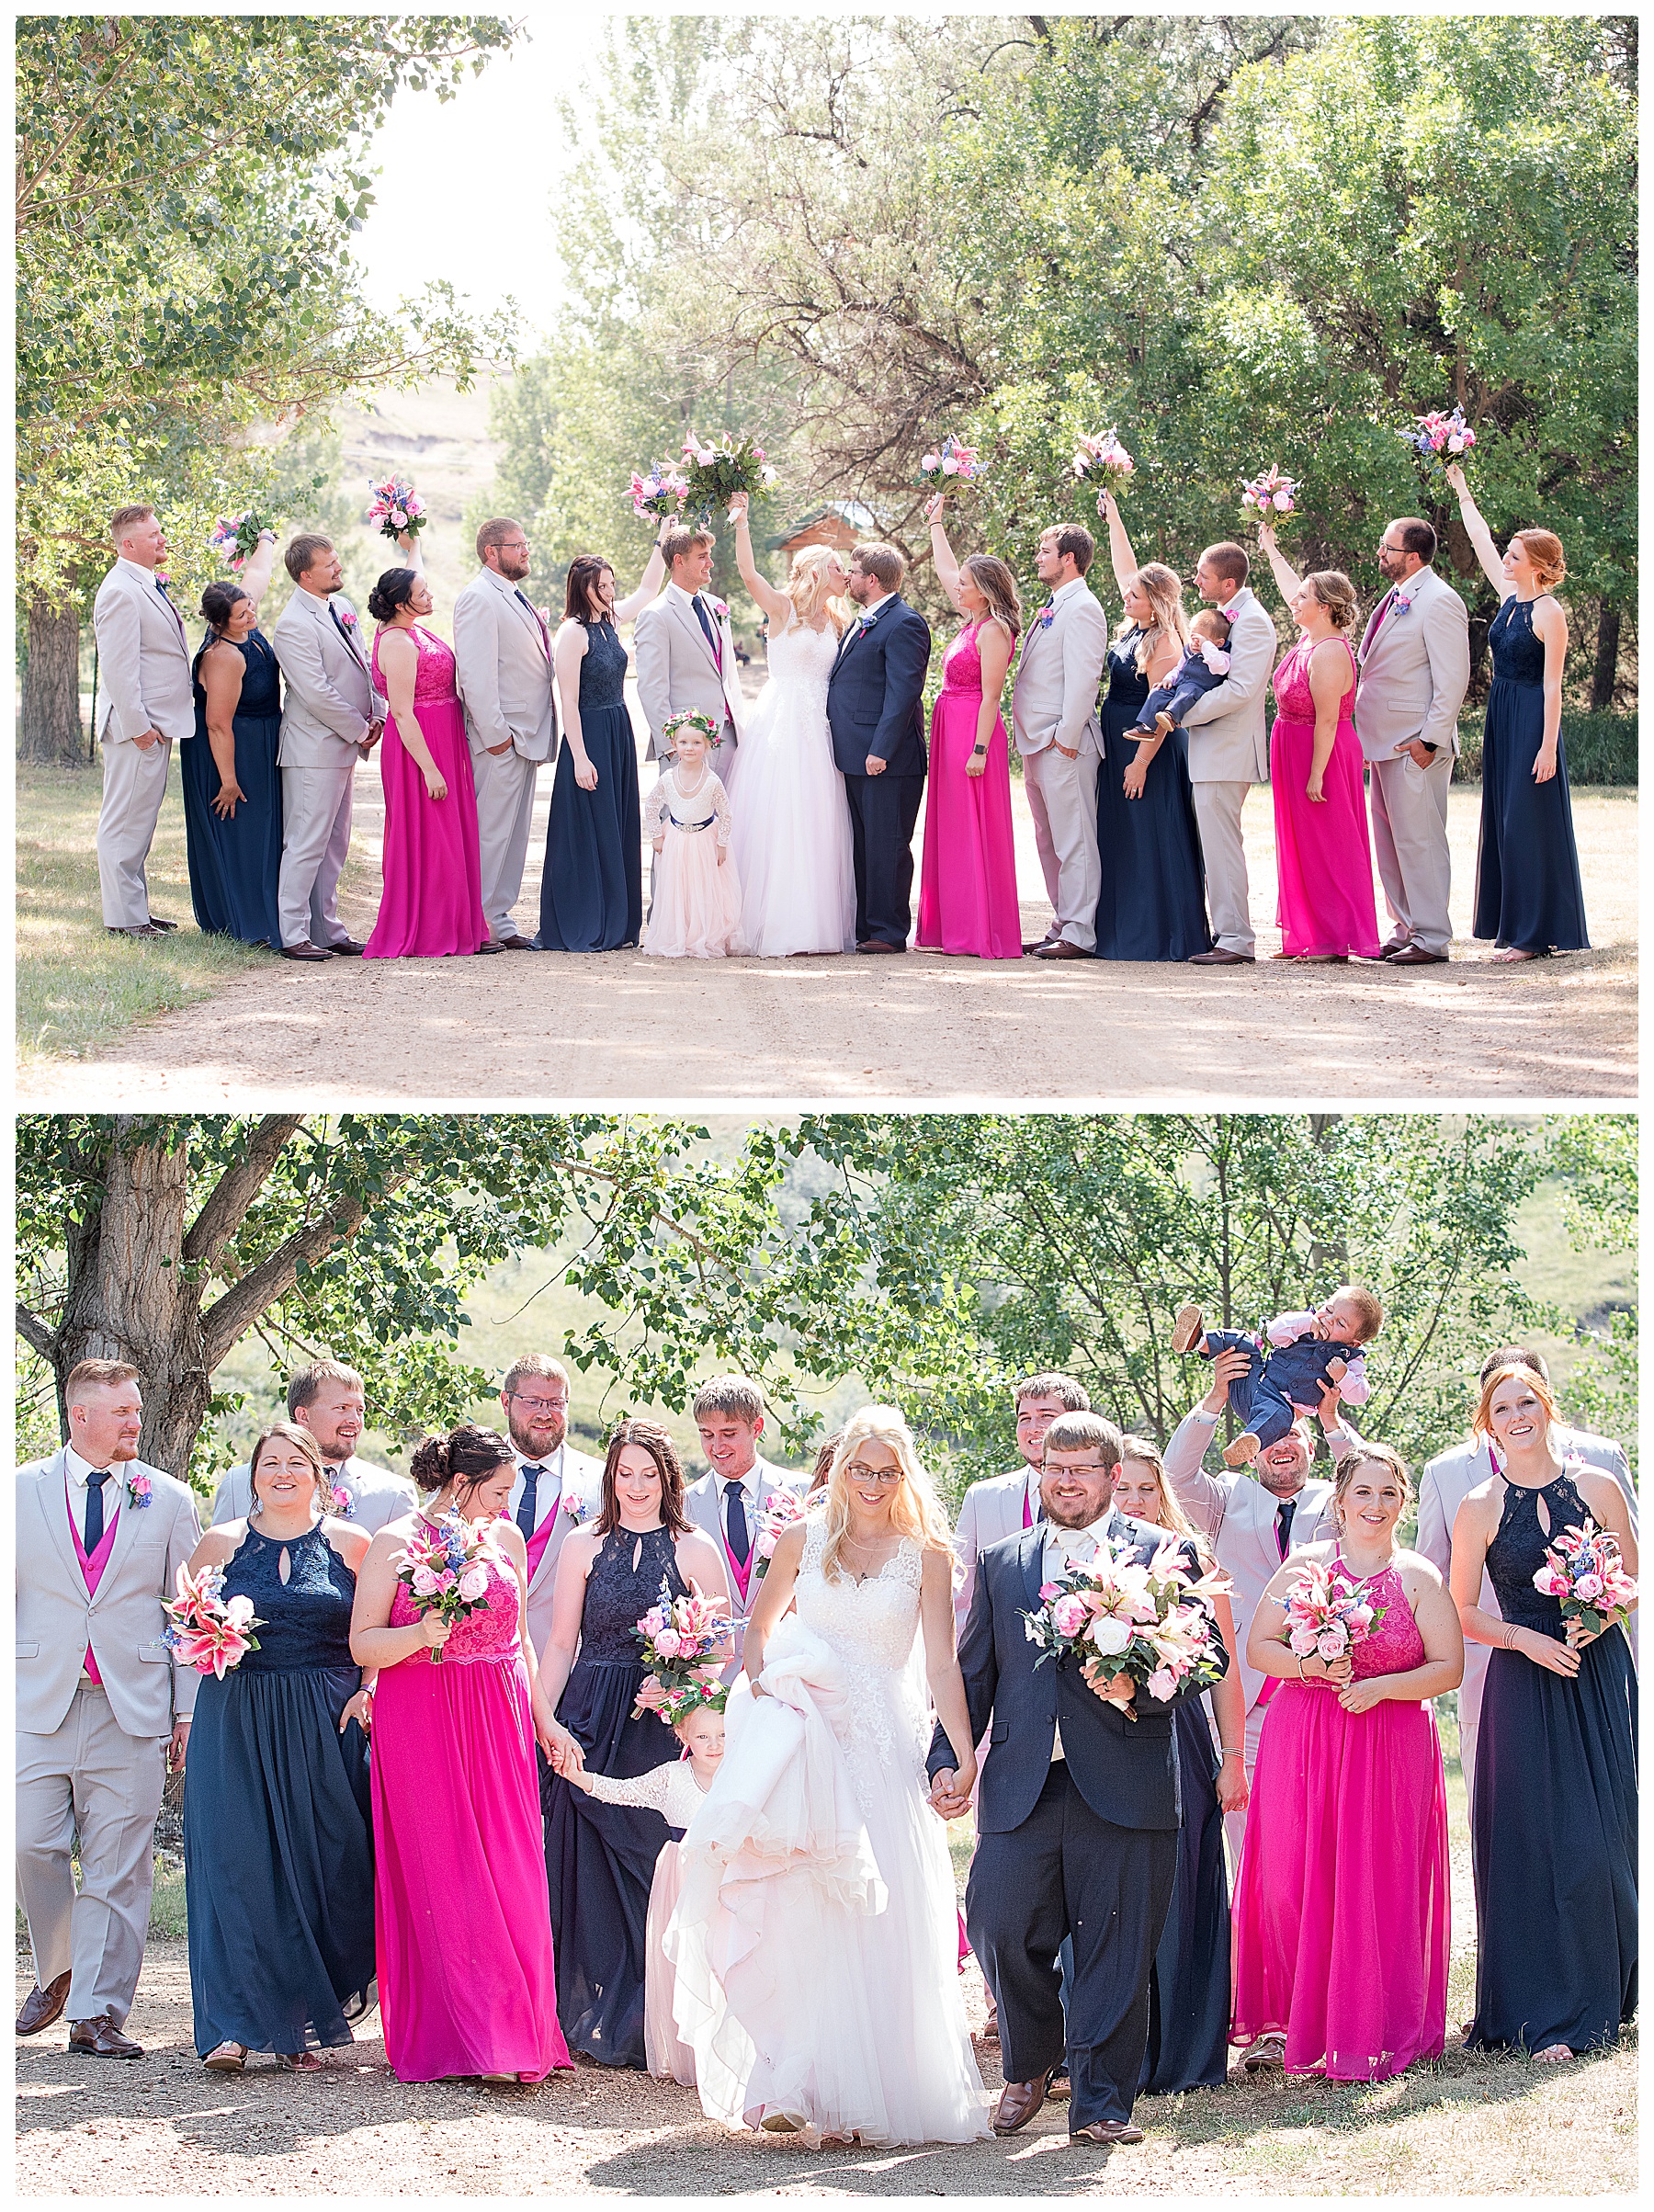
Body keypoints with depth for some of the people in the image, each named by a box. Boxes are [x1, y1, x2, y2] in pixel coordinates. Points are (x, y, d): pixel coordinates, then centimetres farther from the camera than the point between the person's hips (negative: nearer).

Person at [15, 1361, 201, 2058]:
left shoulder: (169, 1500, 7)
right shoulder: (23, 1490, 6)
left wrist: (188, 1711, 2)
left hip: (132, 1708, 0)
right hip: (40, 1704, 0)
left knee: (117, 1865, -2)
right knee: (31, 1846, -5)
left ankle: (97, 2013, 3)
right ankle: (57, 1971, 21)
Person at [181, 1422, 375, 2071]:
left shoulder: (352, 1543, 6)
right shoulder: (221, 1543, 8)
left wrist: (370, 1690, -10)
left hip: (328, 1725, 0)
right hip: (236, 1724, 0)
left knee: (321, 1869, -2)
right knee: (234, 1866, -8)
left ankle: (305, 2024, 9)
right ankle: (234, 2027, -6)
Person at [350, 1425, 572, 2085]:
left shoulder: (505, 1537, 12)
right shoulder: (395, 1542, -3)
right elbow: (363, 1644, -5)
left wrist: (543, 1717, 15)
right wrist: (419, 1634, -22)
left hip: (501, 1722, 5)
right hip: (422, 1726, -5)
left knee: (510, 1876, 0)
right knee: (445, 1878, -5)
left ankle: (518, 2034, 5)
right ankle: (475, 2039, -5)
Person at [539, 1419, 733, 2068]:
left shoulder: (695, 1551, 5)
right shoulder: (584, 1546, 9)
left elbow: (723, 1647, 4)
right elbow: (560, 1643, 8)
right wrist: (544, 1721, -2)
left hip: (665, 1724, -1)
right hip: (591, 1727, 1)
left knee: (657, 1862, -4)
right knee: (591, 1864, -2)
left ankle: (652, 2023, 5)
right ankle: (595, 2016, 6)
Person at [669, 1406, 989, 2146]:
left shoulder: (925, 1556, 4)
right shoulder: (802, 1540, 7)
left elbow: (941, 1666, 2)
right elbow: (761, 1627, 17)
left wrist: (965, 1755, -6)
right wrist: (761, 1684, -3)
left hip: (882, 1744, 0)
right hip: (802, 1727, 1)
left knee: (879, 1914, -3)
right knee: (799, 1912, -8)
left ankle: (877, 2090, 5)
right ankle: (798, 2086, -9)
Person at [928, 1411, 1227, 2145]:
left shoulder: (1164, 1554, 7)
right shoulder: (1001, 1565, 18)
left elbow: (1209, 1655, 0)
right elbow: (972, 1676, 19)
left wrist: (1141, 1689, -17)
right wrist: (947, 1761, 7)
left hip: (1123, 1788, -3)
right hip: (1020, 1790, 3)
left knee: (1115, 1951, -2)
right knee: (998, 1926, -5)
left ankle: (1100, 2104, 8)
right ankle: (1029, 2066, 20)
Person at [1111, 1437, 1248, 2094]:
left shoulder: (1193, 1562, 6)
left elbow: (1224, 1669, 6)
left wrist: (1233, 1758, 2)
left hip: (1181, 1748, 0)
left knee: (1178, 1894, 2)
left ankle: (1181, 2052, 10)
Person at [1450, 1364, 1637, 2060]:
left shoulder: (1597, 1487, 4)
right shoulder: (1479, 1508, 0)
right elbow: (1463, 1612, 3)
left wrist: (1604, 1614, -11)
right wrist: (1527, 1638, -13)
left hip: (1599, 1674, 2)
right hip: (1523, 1684, -1)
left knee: (1603, 1839, 1)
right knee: (1535, 1845, -5)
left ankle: (1603, 1998, 16)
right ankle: (1546, 2014, 0)